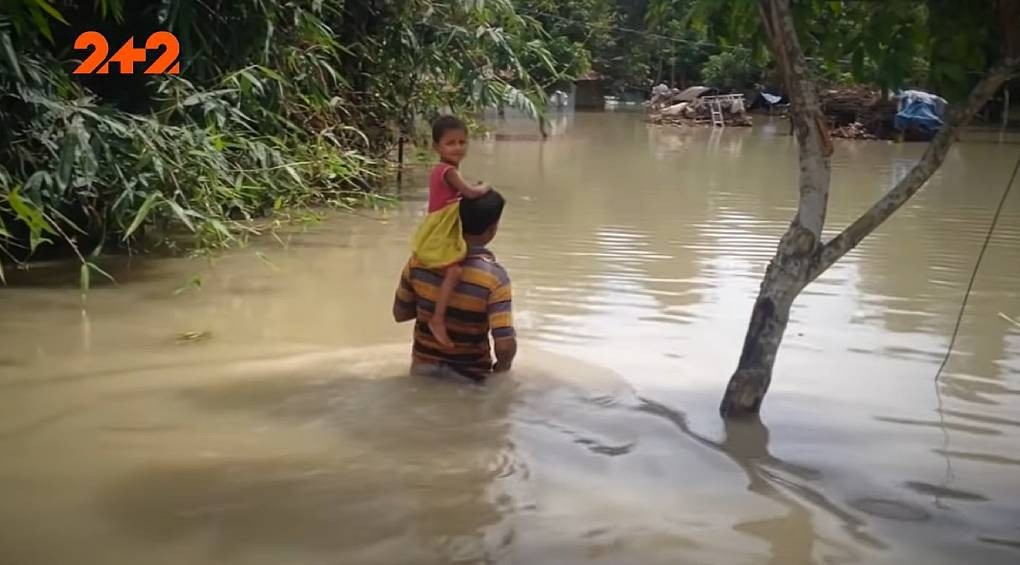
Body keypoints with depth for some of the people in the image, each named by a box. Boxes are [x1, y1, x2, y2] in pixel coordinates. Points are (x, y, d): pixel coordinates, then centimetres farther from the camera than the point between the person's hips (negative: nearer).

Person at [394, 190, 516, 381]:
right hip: (468, 376, -5)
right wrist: (500, 368, -7)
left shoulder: (421, 259, -11)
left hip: (423, 366, 5)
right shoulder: (494, 276, -24)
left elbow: (400, 313, 2)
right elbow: (505, 346, -27)